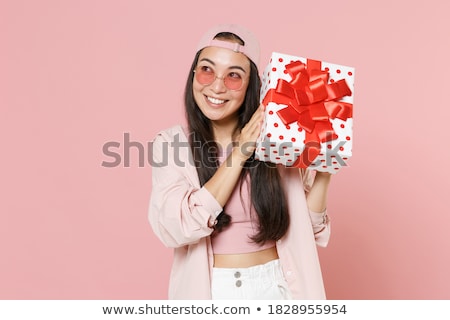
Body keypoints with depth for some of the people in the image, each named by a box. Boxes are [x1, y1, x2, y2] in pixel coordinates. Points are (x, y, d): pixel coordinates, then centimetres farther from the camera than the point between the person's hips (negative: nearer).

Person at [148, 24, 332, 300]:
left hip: (275, 284, 1)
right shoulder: (170, 143, -8)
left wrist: (322, 176, -17)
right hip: (208, 288, -1)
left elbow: (306, 230, -1)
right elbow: (174, 229, -21)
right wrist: (238, 156, -21)